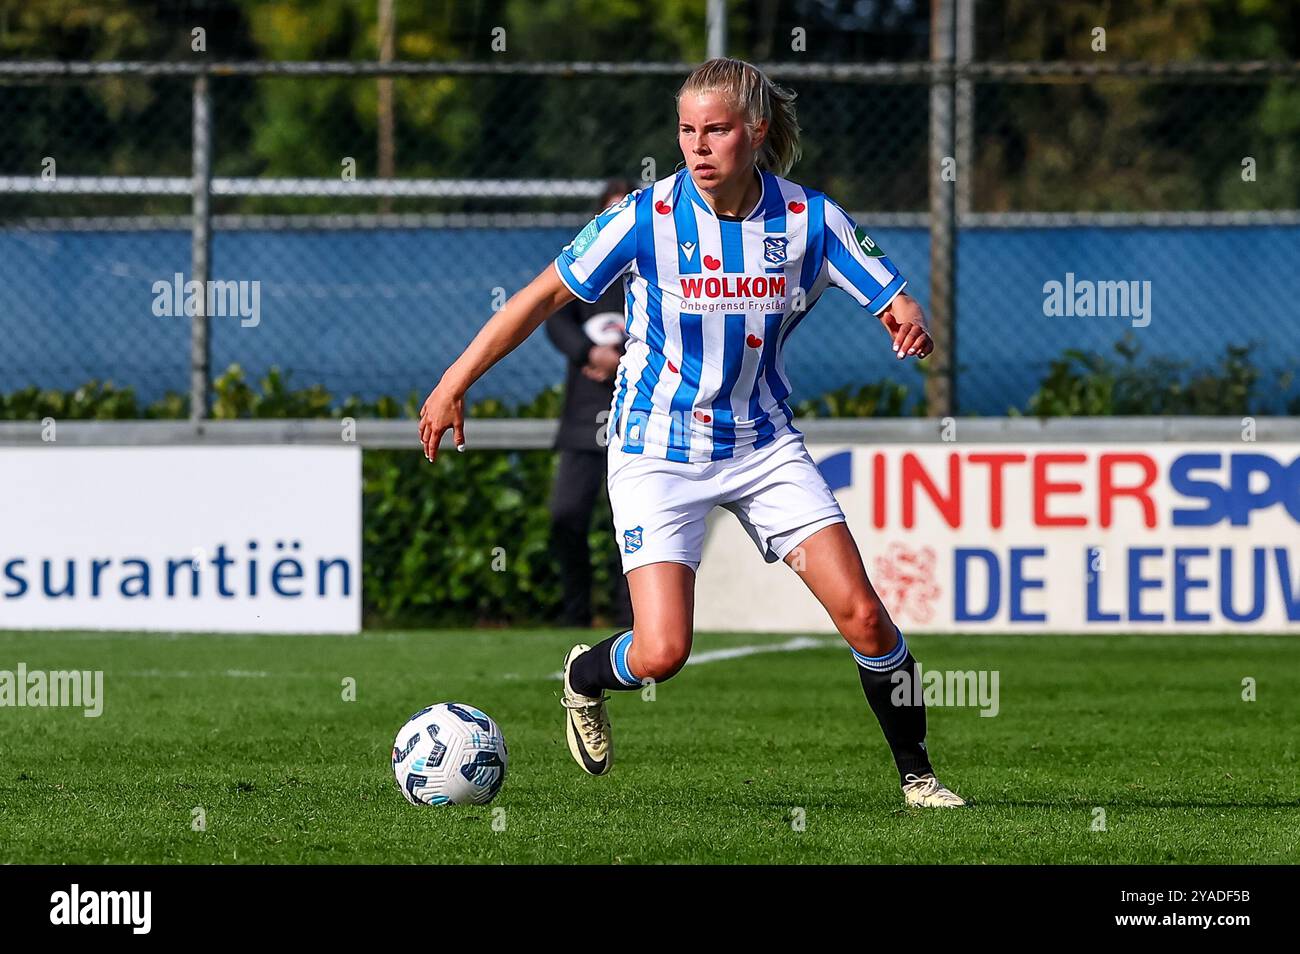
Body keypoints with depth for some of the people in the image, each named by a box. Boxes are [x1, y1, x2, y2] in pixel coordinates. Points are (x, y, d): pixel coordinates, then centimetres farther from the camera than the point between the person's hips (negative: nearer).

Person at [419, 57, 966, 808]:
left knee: (860, 613, -9)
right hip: (659, 451, -2)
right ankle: (583, 679, 21)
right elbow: (545, 295, -6)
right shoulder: (647, 218, -14)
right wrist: (456, 383, -7)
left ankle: (916, 773, 11)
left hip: (764, 443, 2)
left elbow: (896, 303, -6)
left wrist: (913, 325, -31)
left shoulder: (808, 218, -10)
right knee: (662, 653, -15)